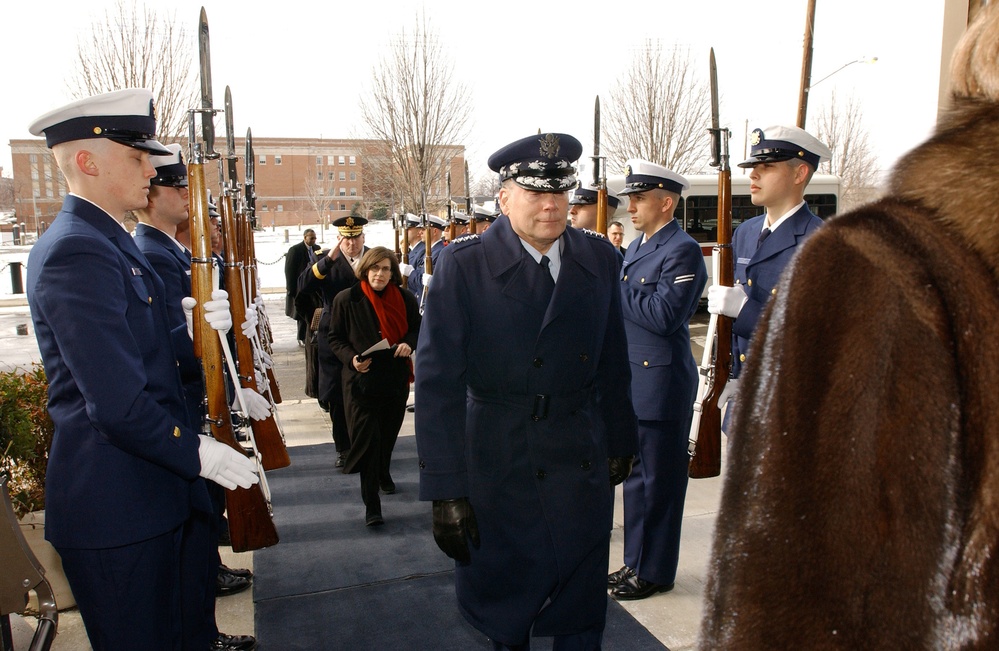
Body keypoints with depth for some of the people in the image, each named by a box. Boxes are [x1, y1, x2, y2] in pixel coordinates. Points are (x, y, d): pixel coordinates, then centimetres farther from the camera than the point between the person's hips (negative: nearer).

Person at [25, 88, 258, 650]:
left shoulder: (107, 242, 13)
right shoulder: (76, 252, -21)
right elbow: (118, 404, -26)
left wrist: (195, 331, -4)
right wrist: (198, 453, -15)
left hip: (158, 492, 10)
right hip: (119, 506, -10)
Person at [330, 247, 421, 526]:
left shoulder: (405, 299, 1)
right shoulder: (346, 299, -6)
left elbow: (417, 328, 12)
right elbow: (335, 338, 0)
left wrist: (409, 344, -11)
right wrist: (351, 358, -18)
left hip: (396, 379, 3)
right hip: (361, 380, -3)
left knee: (389, 434, 17)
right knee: (367, 439, -6)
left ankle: (383, 474, 46)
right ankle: (371, 503, 1)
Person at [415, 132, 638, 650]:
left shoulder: (600, 259, -1)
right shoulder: (463, 264, -12)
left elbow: (613, 362, 7)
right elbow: (438, 381, -15)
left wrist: (619, 441, 12)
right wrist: (446, 489, -16)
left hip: (582, 464, 3)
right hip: (496, 466, -2)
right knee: (503, 608, 18)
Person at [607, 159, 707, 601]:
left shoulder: (683, 251, -14)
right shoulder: (637, 247, 15)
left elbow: (664, 315, -24)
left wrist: (614, 288, -16)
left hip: (662, 386, -9)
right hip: (632, 382, 9)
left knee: (659, 481, 3)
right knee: (636, 476, 17)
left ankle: (655, 572, 18)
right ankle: (635, 562, 30)